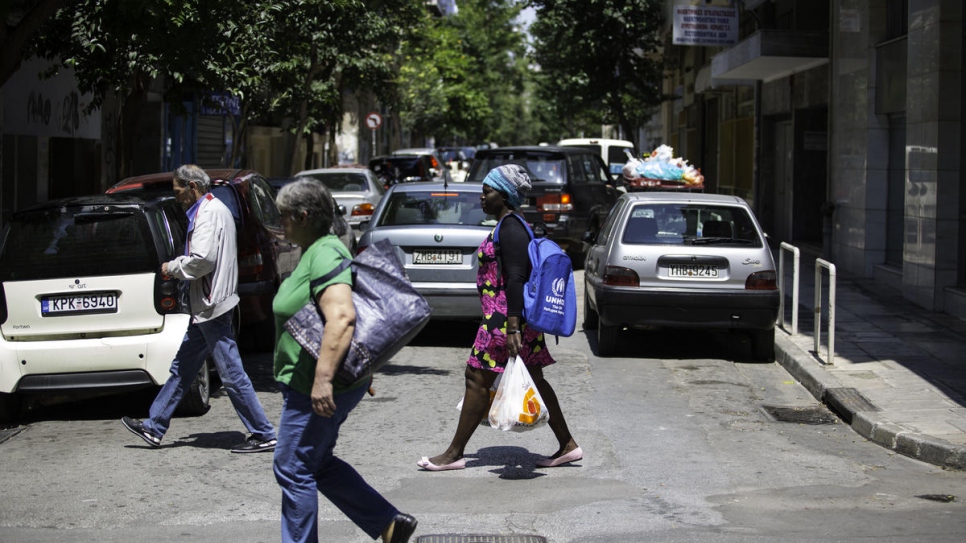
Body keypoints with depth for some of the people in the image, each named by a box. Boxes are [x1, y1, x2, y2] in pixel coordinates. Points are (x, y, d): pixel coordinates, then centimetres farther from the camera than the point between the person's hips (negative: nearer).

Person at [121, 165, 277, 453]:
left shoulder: (210, 213, -15)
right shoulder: (212, 210, 18)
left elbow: (202, 259, -25)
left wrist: (172, 267, -10)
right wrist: (178, 267, 11)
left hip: (212, 306, -11)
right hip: (206, 307, 11)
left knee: (231, 374, -7)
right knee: (181, 368, 15)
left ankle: (263, 435, -2)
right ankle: (154, 427, 23)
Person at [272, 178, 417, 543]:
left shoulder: (324, 255, -19)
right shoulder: (317, 251, 15)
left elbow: (342, 316, -31)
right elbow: (334, 313, 25)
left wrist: (323, 377, -36)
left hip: (315, 389, -11)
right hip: (308, 382, 11)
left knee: (293, 469, -1)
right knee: (318, 464, 18)